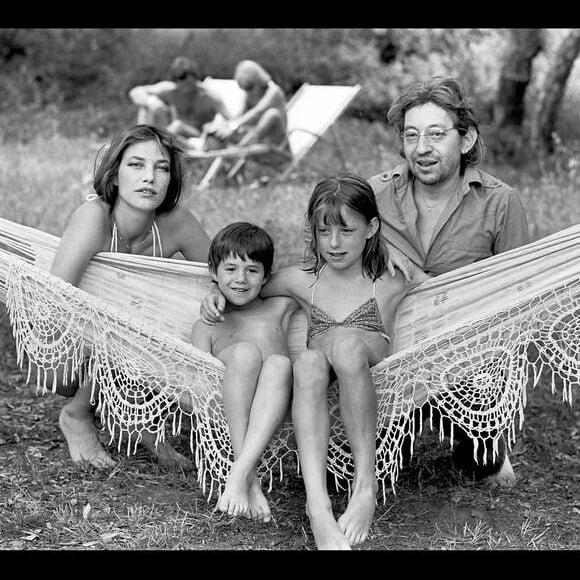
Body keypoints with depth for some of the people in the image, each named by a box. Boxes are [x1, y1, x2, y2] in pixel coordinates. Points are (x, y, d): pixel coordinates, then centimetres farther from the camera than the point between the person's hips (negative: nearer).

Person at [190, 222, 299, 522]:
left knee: (279, 362, -34)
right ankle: (249, 478, -40)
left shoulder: (282, 308, 28)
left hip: (274, 406, 1)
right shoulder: (207, 325, 25)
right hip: (224, 401, 0)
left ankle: (241, 471, -48)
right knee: (245, 351, -33)